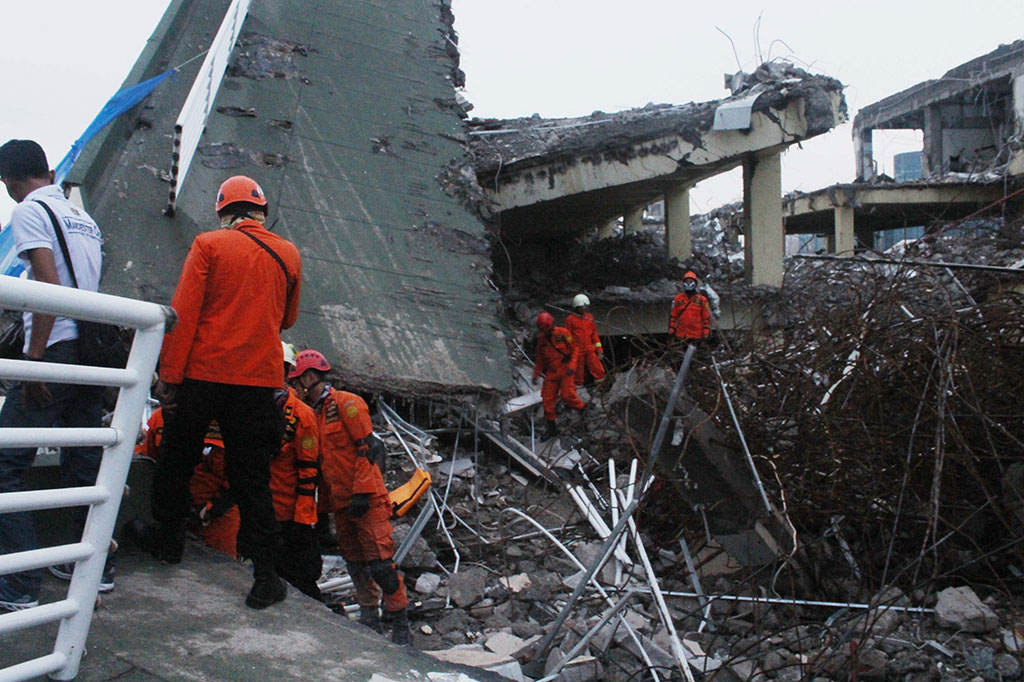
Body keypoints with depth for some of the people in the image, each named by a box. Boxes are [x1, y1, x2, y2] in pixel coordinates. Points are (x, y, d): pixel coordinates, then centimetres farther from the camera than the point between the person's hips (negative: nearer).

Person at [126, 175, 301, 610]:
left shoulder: (209, 245, -3)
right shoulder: (288, 254, 6)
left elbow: (183, 314, -9)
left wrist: (169, 376, -6)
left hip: (203, 372, -2)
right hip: (259, 378, 2)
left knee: (177, 459, 19)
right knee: (251, 476, 5)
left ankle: (168, 540, 35)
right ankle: (265, 573, 2)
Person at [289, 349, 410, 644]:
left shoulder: (345, 403, -8)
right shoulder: (314, 413, 18)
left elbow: (366, 447, -14)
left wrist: (361, 492, -19)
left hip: (367, 501, -8)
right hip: (341, 504, 8)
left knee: (380, 562, -8)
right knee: (356, 564, 12)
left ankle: (400, 623, 2)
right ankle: (369, 621, 23)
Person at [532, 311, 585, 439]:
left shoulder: (563, 333, -9)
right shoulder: (541, 339, 7)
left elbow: (575, 350, -6)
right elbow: (540, 358, 18)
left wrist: (572, 366, -19)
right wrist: (536, 374, 14)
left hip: (566, 370, -5)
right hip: (552, 372, 5)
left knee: (567, 395, -17)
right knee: (548, 399, 0)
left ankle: (583, 408, 14)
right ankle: (551, 428, 11)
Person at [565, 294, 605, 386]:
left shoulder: (589, 317, 7)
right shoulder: (570, 319, -6)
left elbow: (594, 334, 14)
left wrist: (599, 349, 12)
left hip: (590, 350, 4)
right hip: (577, 351, -4)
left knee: (599, 371, -2)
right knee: (578, 375, 7)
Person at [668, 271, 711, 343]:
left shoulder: (701, 299, 3)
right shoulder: (678, 299, 7)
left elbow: (706, 317, 2)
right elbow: (673, 316, 8)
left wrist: (706, 332, -5)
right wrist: (671, 330, 1)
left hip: (697, 335, -1)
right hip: (681, 335, 1)